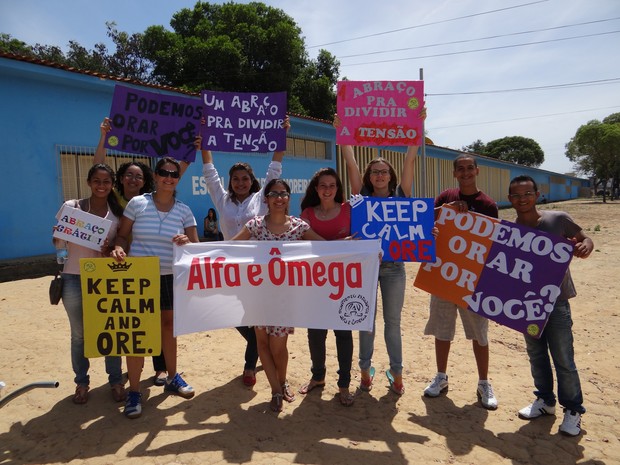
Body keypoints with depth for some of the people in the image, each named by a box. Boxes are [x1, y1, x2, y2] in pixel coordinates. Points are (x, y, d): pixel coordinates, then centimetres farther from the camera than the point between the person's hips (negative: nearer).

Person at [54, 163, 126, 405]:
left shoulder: (117, 213, 3)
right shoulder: (71, 207, -1)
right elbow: (57, 239, 3)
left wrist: (113, 249, -16)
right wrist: (59, 236, -19)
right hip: (74, 278, 0)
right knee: (79, 334, 10)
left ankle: (116, 380, 22)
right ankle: (81, 382, 26)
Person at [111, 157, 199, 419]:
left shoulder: (183, 210, 1)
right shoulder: (137, 203, -4)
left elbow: (196, 246, 0)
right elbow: (122, 235, 1)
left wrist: (187, 242, -22)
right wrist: (118, 249, -20)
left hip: (170, 277, 3)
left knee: (168, 327, 17)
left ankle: (172, 378, 35)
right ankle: (134, 392, 14)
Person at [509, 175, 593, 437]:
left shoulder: (558, 220, -10)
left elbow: (584, 239, 0)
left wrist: (585, 246, -22)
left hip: (556, 301, -3)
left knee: (563, 359, 3)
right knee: (536, 355, 17)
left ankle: (573, 410, 22)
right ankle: (545, 401, 35)